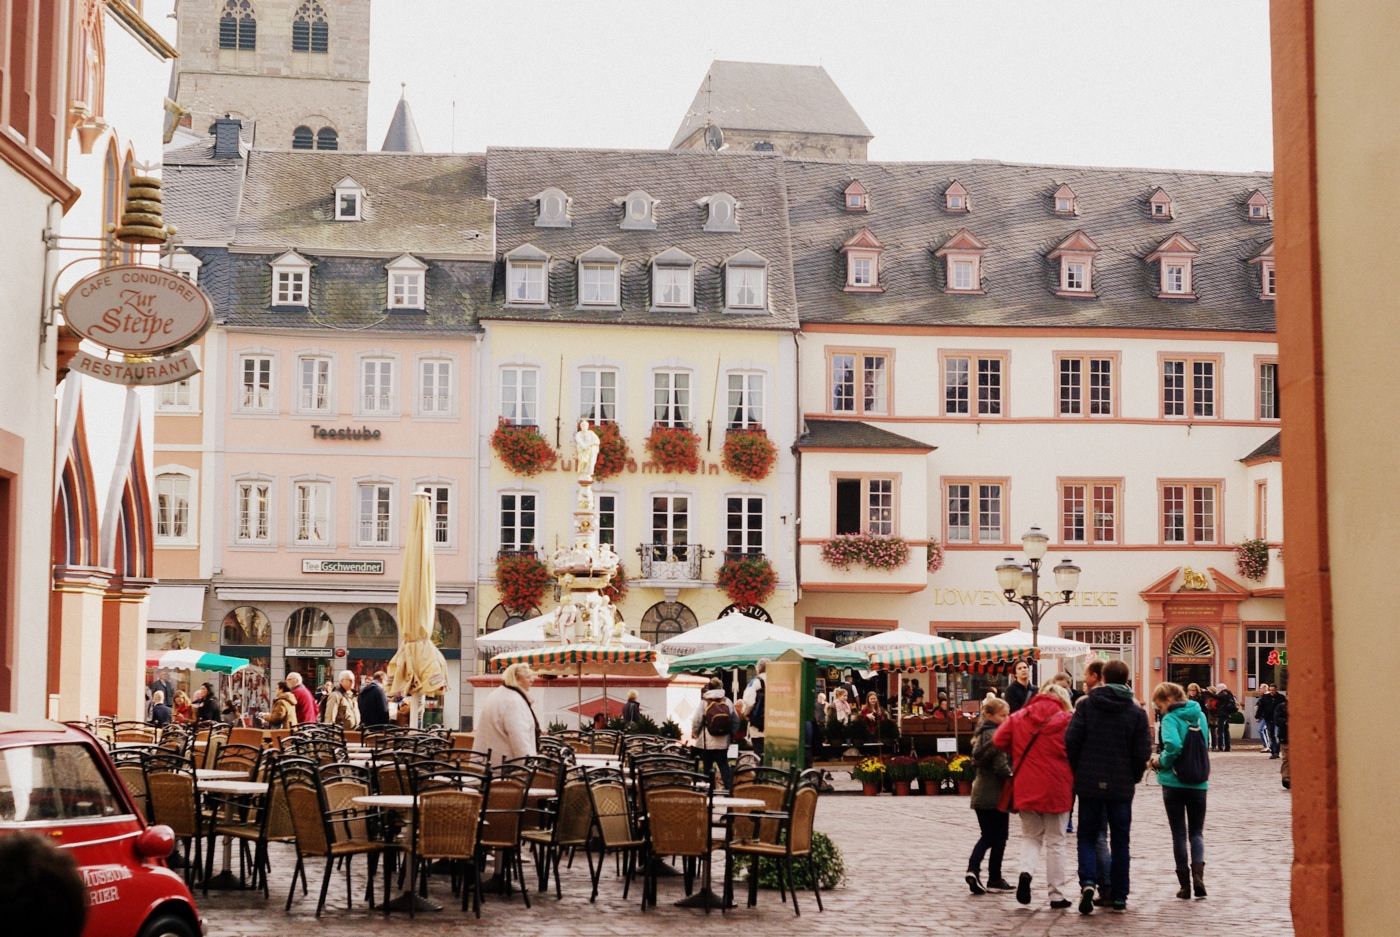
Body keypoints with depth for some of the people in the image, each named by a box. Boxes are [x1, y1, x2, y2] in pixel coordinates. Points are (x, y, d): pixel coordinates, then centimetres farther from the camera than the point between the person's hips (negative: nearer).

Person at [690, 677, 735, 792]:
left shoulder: (704, 703, -11)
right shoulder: (728, 702, -2)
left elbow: (696, 721, -8)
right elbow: (735, 721, 4)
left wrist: (694, 733, 11)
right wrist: (732, 734, 20)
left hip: (707, 742, -3)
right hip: (723, 742, 3)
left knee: (707, 766, 10)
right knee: (724, 765, 9)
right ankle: (729, 788, -1)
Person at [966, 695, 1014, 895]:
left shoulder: (982, 733, 12)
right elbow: (1001, 766, -23)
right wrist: (1013, 778, -9)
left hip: (980, 793, 8)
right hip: (996, 794, -8)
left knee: (987, 836, 13)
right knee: (999, 838, 5)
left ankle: (973, 869, -8)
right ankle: (994, 880, 12)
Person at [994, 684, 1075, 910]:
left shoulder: (1018, 717, 3)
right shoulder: (1066, 720, -6)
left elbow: (999, 741, -1)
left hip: (1025, 788, 2)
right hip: (1056, 789, -2)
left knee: (1031, 836, 18)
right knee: (1055, 841, 9)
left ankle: (1026, 870, -11)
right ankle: (1057, 895, 11)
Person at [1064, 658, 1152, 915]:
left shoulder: (1086, 706, -4)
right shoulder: (1136, 712, -2)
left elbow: (1071, 741, -8)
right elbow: (1143, 752, -4)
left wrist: (1078, 771, 6)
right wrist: (1133, 777, 13)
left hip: (1089, 784, 0)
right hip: (1121, 787, 0)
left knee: (1087, 837, 10)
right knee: (1120, 841, 11)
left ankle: (1087, 881, -15)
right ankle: (1119, 896, 12)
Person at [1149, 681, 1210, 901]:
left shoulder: (1171, 719, -12)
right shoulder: (1200, 716, 7)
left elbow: (1173, 746, -28)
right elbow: (1203, 745, 14)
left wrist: (1161, 762, -9)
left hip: (1174, 783, -4)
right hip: (1198, 783, 4)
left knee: (1179, 834, 7)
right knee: (1196, 832, 12)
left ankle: (1185, 883, 9)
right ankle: (1198, 870, -13)